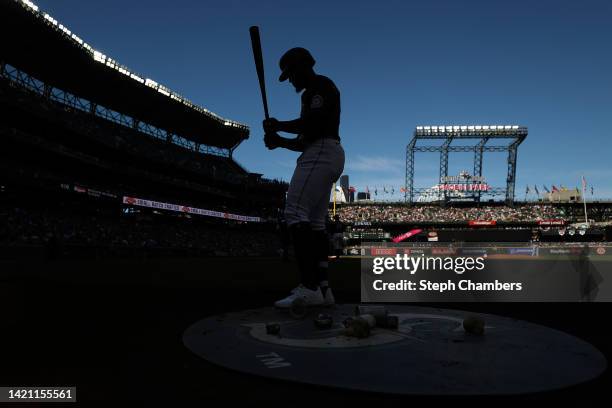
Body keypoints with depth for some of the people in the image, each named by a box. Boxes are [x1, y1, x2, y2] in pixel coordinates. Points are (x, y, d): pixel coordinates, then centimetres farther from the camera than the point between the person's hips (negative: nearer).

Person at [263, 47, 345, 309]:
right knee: (314, 221, 5)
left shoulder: (321, 85, 1)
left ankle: (309, 288, -26)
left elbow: (313, 123, -16)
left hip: (322, 153, -11)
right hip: (325, 156, 11)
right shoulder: (311, 95, 31)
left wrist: (279, 126, -5)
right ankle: (322, 287, 4)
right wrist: (280, 142, 12)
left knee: (295, 213, -20)